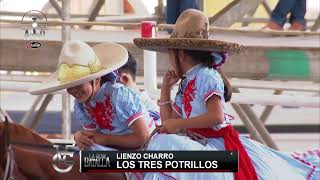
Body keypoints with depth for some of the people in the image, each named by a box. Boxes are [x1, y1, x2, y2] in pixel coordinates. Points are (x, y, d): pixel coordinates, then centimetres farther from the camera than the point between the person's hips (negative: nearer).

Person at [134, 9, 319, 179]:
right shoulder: (186, 83, 18)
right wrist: (166, 88, 18)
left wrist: (180, 124, -18)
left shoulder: (206, 76, -9)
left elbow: (216, 116, -21)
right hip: (201, 145, 11)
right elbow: (168, 122, 21)